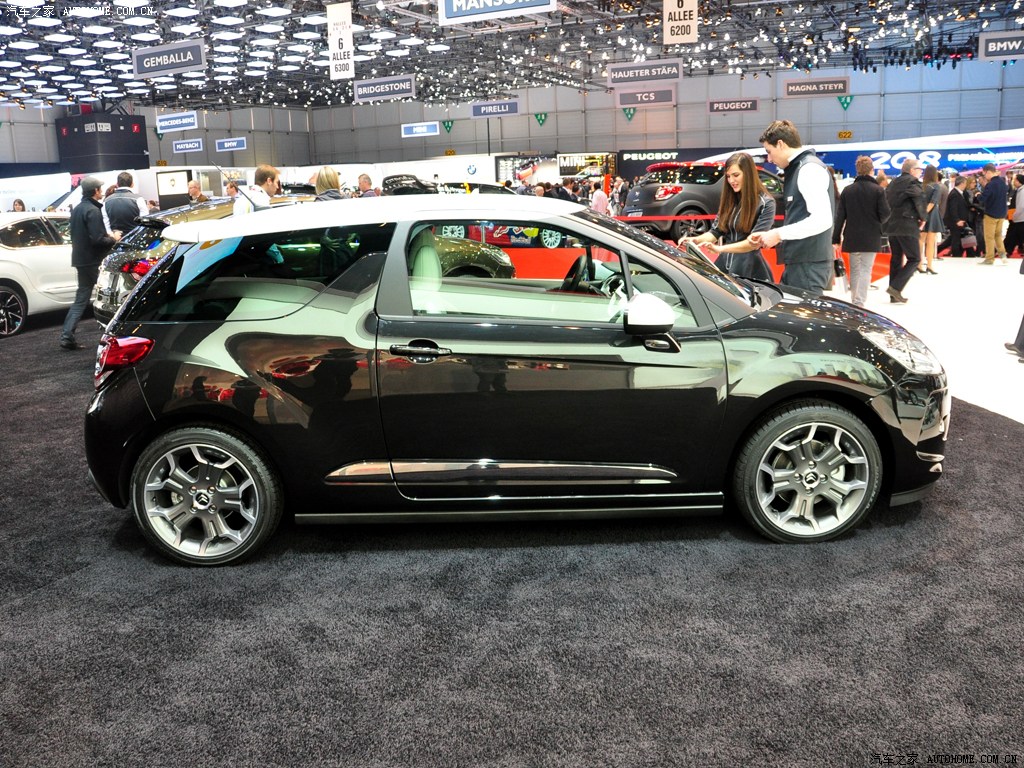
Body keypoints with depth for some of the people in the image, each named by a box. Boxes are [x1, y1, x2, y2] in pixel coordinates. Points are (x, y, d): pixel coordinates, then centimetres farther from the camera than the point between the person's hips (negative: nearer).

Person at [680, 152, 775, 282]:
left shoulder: (766, 203, -8)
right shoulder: (728, 200, 8)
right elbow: (716, 231, 9)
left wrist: (721, 248, -27)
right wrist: (696, 240, -12)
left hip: (750, 271, -5)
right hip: (724, 266, 5)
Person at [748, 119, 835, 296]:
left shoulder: (810, 168, -11)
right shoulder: (797, 169, 19)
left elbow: (822, 219, -21)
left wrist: (779, 234, -16)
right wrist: (772, 235, 14)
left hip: (809, 266, -10)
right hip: (798, 263, 10)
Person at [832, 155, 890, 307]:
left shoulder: (847, 190, 1)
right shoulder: (878, 190, -7)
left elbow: (840, 216, 1)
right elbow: (885, 214, -8)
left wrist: (836, 238, 5)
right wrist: (877, 220, 15)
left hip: (852, 237, 3)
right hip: (871, 237, -3)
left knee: (854, 270, 15)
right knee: (866, 270, -2)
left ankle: (854, 300, 20)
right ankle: (859, 302, -10)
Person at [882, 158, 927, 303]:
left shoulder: (893, 183, 16)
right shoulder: (913, 182, -7)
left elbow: (887, 201, 14)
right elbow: (919, 201, -13)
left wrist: (890, 217, 14)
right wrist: (923, 218, 2)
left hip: (891, 225, 8)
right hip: (907, 226, -8)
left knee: (896, 258, 12)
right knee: (914, 259, -1)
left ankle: (894, 296, 12)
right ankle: (896, 287, -15)